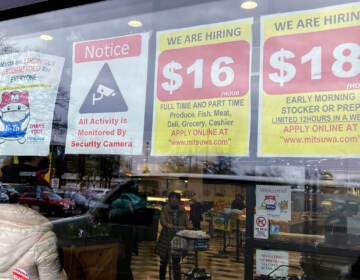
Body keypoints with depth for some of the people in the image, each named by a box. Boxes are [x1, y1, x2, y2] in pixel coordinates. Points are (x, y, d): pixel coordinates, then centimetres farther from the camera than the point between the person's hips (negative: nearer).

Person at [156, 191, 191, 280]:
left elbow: (186, 221, 5)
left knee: (176, 259, 4)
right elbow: (162, 219, -11)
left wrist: (190, 228, -16)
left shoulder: (182, 210, 9)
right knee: (164, 259, 7)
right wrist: (167, 224, -32)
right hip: (167, 236, -1)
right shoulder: (165, 209, 2)